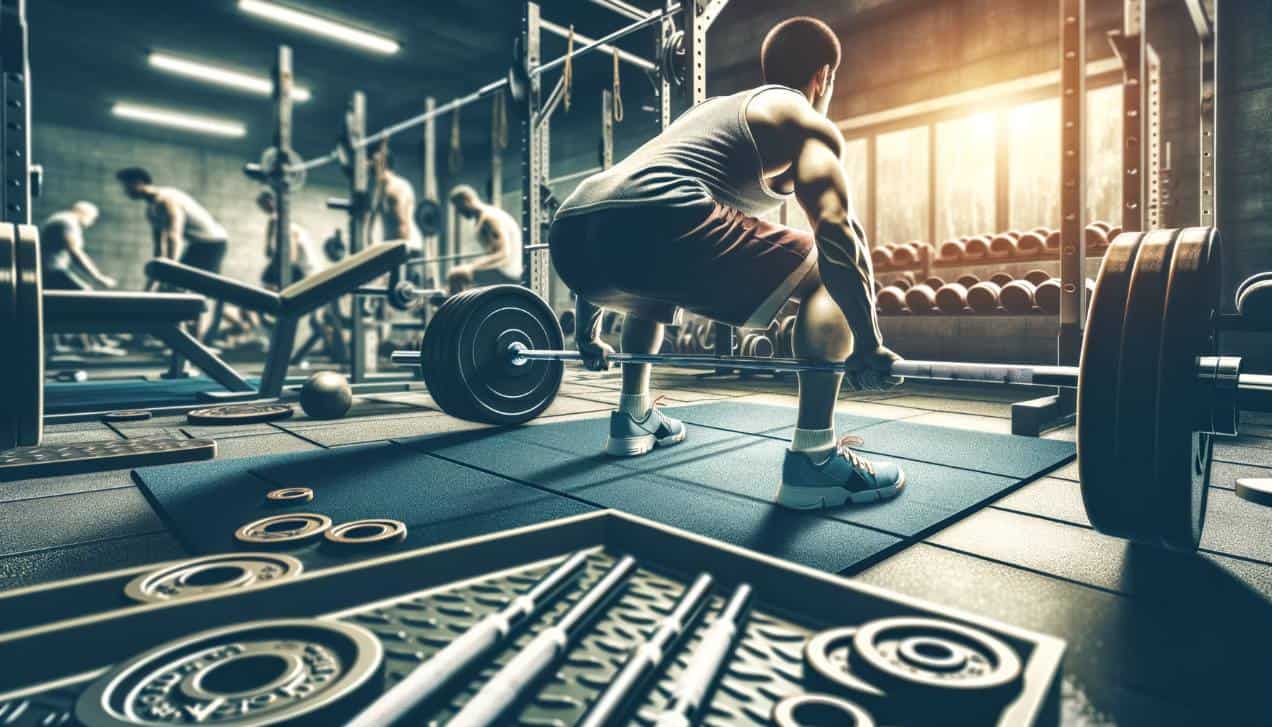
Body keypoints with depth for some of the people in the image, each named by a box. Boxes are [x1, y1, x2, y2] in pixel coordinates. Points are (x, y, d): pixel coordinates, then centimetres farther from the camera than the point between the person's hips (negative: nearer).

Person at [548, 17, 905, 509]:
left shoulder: (710, 110, 40)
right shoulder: (807, 121, 19)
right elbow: (835, 228, -4)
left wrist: (588, 331, 45)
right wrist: (868, 345, -1)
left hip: (570, 237, 8)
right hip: (655, 223, -8)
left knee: (659, 284, 40)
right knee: (825, 277, 9)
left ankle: (633, 419, 39)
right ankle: (814, 459, 1)